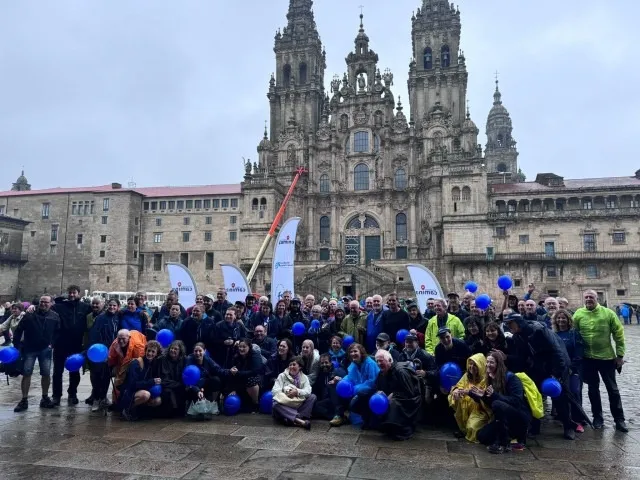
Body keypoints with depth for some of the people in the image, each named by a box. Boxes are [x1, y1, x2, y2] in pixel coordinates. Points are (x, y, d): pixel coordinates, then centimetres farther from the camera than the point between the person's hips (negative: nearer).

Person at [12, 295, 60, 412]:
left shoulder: (55, 317, -1)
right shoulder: (30, 315, -7)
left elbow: (58, 332, 7)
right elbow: (18, 330, -2)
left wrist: (52, 343, -3)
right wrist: (16, 345, -6)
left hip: (45, 349, 1)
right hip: (29, 349, -1)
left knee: (46, 374, 4)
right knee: (26, 373, 0)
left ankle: (45, 398, 18)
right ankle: (24, 400, 10)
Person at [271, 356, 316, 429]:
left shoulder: (304, 377, 11)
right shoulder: (282, 376, 7)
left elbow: (308, 391, -8)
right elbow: (274, 391, -7)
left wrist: (297, 392, -27)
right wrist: (286, 394, -24)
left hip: (299, 406, 1)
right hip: (285, 406, -1)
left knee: (313, 397, -20)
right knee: (276, 405, -33)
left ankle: (293, 419, -38)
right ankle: (299, 419, -48)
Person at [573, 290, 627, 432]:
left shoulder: (608, 313, -9)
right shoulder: (578, 314, -6)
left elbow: (619, 335, -4)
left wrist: (620, 355, -4)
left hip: (607, 357, -1)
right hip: (587, 358, 1)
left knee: (612, 389, 11)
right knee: (593, 389, 12)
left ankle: (619, 419, 24)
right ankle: (597, 417, 26)